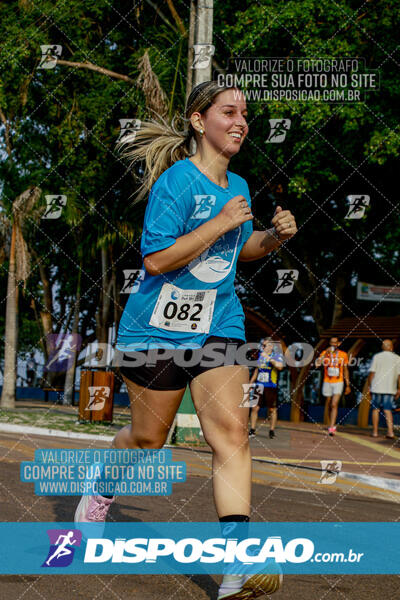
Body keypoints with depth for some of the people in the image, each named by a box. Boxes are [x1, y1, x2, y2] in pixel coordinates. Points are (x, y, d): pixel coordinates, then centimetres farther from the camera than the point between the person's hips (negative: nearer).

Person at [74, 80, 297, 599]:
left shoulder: (238, 187, 9)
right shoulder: (177, 179, -13)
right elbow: (156, 259, -20)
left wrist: (275, 236, 5)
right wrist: (221, 223, -22)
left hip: (218, 326, 5)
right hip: (158, 328, -5)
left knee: (231, 431, -14)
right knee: (148, 437, 9)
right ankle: (101, 490, 43)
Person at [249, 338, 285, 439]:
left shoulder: (277, 355, -4)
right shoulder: (260, 354, 15)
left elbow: (280, 366, -23)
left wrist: (269, 358, -26)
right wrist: (251, 383, 24)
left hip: (271, 386, -5)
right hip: (259, 385, 5)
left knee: (272, 409, 2)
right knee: (254, 408, -1)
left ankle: (272, 431, 11)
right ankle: (252, 431, 4)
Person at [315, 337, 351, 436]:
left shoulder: (343, 355, 2)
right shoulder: (325, 353, -1)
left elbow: (345, 370, 10)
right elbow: (317, 364, -18)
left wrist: (348, 385, 11)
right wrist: (326, 354, -26)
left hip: (338, 383, -2)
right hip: (327, 382, 2)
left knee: (334, 405, -14)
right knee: (329, 405, 12)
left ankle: (331, 428, -18)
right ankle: (332, 424, 30)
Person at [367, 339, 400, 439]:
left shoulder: (377, 357, -2)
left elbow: (372, 372, -4)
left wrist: (369, 385, 6)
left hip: (377, 388, -1)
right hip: (390, 389, 1)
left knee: (376, 409, 10)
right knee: (388, 410, 4)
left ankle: (375, 432, 11)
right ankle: (390, 432, -9)